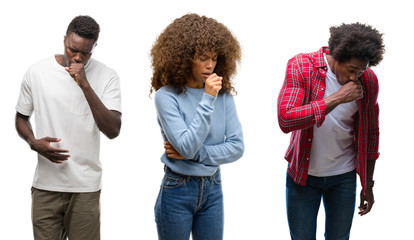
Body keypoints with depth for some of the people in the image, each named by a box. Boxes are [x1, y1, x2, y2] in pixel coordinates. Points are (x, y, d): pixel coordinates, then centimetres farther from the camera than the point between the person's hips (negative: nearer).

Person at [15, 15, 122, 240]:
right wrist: (34, 142, -9)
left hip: (86, 187, -1)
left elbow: (113, 131, -13)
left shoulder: (107, 77, -4)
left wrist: (85, 85, -20)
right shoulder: (36, 72, -1)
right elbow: (21, 118, 13)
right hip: (46, 185, 1)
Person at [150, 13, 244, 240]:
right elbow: (187, 147, -22)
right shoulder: (166, 96, -14)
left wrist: (195, 153, -15)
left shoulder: (223, 95, -1)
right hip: (177, 190, -4)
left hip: (212, 190, 4)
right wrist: (207, 100, -23)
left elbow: (237, 146, -5)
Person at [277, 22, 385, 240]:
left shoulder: (368, 80, -6)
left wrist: (368, 185, 11)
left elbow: (370, 133, 6)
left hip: (344, 177, 2)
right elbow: (285, 120, -29)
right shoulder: (300, 67, -16)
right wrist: (337, 98, -30)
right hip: (303, 175, -2)